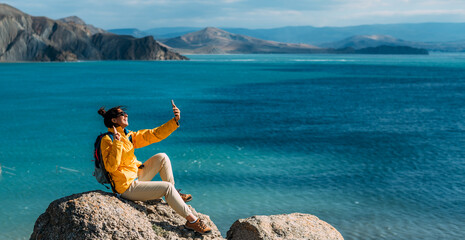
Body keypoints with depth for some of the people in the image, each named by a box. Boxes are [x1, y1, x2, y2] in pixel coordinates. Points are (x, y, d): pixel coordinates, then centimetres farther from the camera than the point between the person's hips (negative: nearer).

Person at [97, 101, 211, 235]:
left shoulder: (129, 136, 7)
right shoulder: (107, 140, -15)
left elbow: (154, 134, 3)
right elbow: (111, 167, -26)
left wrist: (175, 120, -7)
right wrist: (117, 143, -30)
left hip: (138, 176, 9)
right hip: (128, 187, -9)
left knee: (162, 157, 6)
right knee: (166, 187, -17)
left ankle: (174, 195, 14)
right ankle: (192, 220, -8)